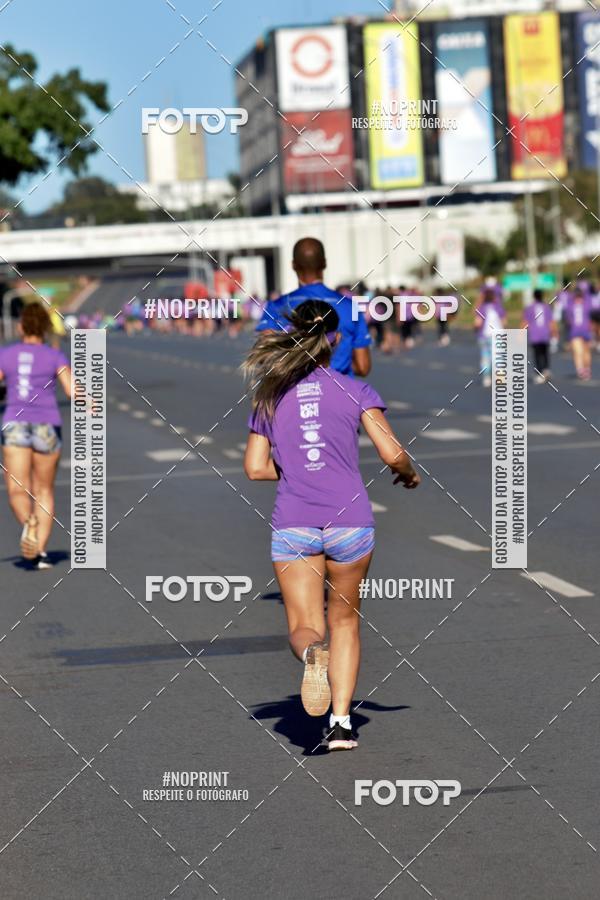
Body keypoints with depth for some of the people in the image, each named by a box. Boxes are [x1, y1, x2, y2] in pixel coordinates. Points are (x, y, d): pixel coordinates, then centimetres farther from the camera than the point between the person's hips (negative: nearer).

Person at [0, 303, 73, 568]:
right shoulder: (55, 356, 2)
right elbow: (72, 390, -10)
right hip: (47, 427, 0)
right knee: (43, 491, 14)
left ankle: (29, 522, -35)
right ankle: (40, 552, 4)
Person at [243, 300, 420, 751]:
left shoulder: (270, 398, 8)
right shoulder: (355, 390, 2)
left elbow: (256, 468, 7)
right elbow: (393, 454, -3)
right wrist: (410, 474, 18)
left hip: (292, 524, 1)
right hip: (350, 520, 0)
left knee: (304, 627, 6)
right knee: (344, 620, 17)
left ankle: (312, 654, -31)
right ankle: (341, 721, 8)